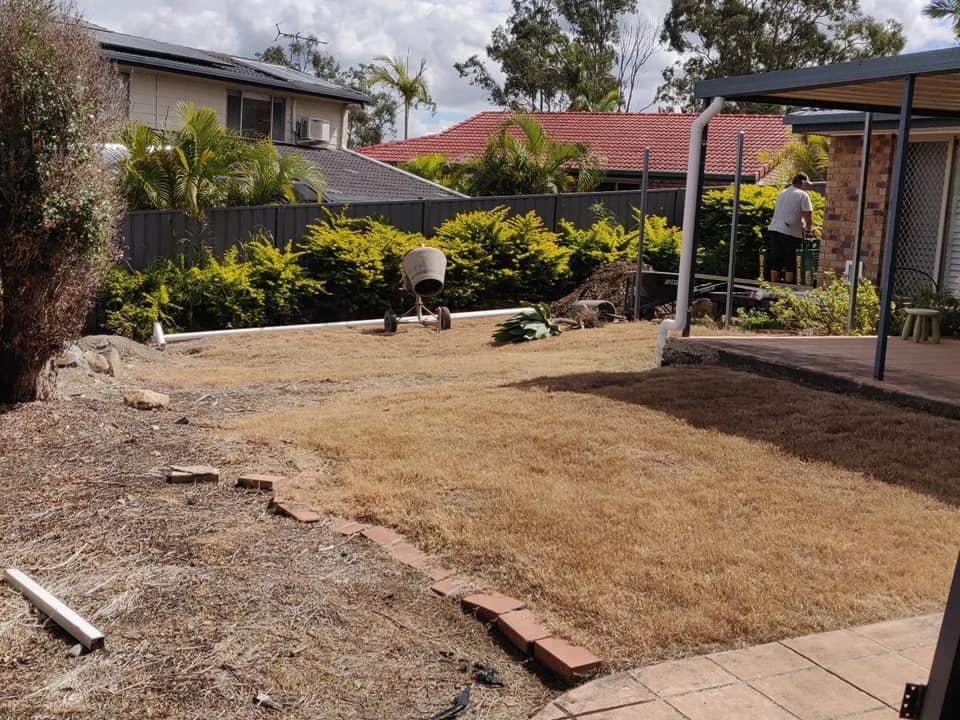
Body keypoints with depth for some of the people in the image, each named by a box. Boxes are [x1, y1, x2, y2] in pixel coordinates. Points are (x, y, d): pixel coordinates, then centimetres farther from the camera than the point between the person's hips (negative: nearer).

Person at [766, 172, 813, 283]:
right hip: (791, 233, -6)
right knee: (790, 263, 1)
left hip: (774, 229, 6)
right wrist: (808, 228, 9)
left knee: (775, 262, 9)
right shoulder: (802, 195, -3)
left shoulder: (781, 193, 18)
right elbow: (808, 215, -10)